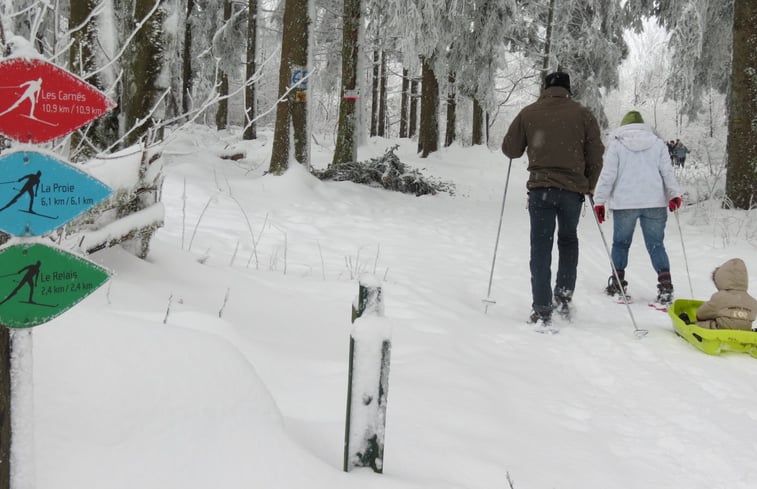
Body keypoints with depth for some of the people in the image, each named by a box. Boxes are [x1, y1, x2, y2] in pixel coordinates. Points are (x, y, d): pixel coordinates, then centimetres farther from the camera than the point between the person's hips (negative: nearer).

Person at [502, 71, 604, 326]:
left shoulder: (528, 113, 2)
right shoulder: (583, 114, 3)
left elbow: (510, 149, 7)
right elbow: (596, 156, 3)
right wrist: (589, 186, 17)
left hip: (540, 188, -1)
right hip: (573, 189, 1)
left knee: (541, 246, 4)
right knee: (568, 239, 22)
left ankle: (542, 310, -1)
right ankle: (564, 295, 13)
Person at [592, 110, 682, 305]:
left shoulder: (616, 144, 2)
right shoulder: (657, 143, 9)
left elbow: (608, 174, -3)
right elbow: (667, 172, 6)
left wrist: (599, 200, 0)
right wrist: (674, 194, 11)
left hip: (625, 202, -2)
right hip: (654, 202, 2)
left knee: (620, 243, 13)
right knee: (656, 244, 5)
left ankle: (617, 284, 17)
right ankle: (665, 283, -7)